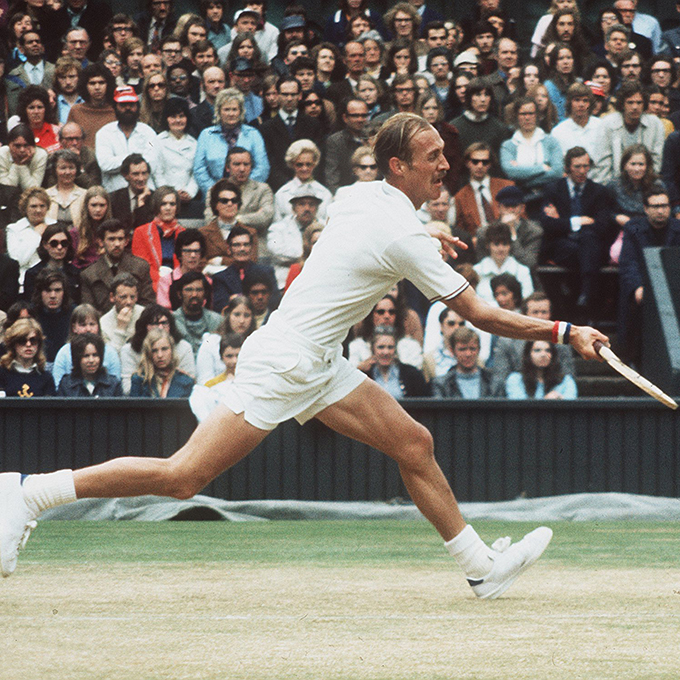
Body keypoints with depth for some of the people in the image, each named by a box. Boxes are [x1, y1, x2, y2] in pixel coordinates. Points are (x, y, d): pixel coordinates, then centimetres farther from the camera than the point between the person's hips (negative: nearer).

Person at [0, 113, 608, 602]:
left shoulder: (363, 196, 6)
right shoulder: (405, 237, -19)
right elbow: (480, 315, -16)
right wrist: (564, 333, -10)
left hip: (318, 366, 10)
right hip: (283, 364, -10)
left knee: (415, 445, 6)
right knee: (182, 478, -12)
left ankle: (482, 567, 13)